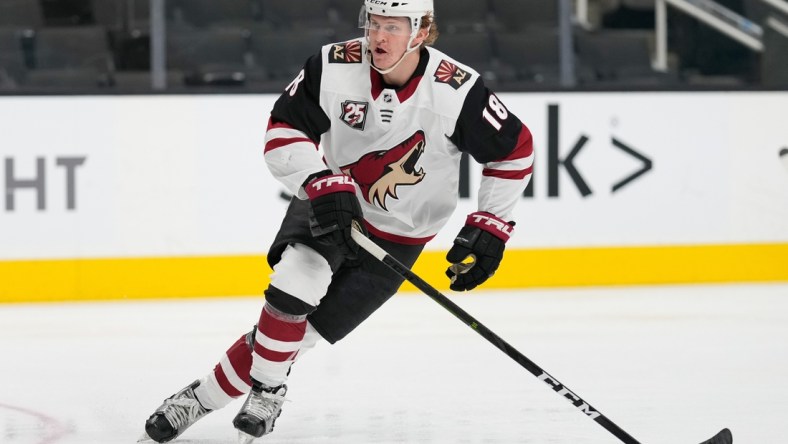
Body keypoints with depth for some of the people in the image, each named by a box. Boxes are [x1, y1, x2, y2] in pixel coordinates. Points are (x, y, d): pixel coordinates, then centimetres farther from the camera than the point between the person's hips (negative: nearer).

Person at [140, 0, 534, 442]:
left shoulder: (457, 91, -23)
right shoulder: (336, 67, -19)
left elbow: (515, 149, -11)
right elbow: (284, 130, -12)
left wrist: (490, 228, -13)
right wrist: (324, 184, -28)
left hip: (396, 236, -1)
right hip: (330, 206, 1)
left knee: (302, 329, -7)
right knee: (297, 278, -27)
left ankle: (206, 396, 9)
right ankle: (267, 389, -6)